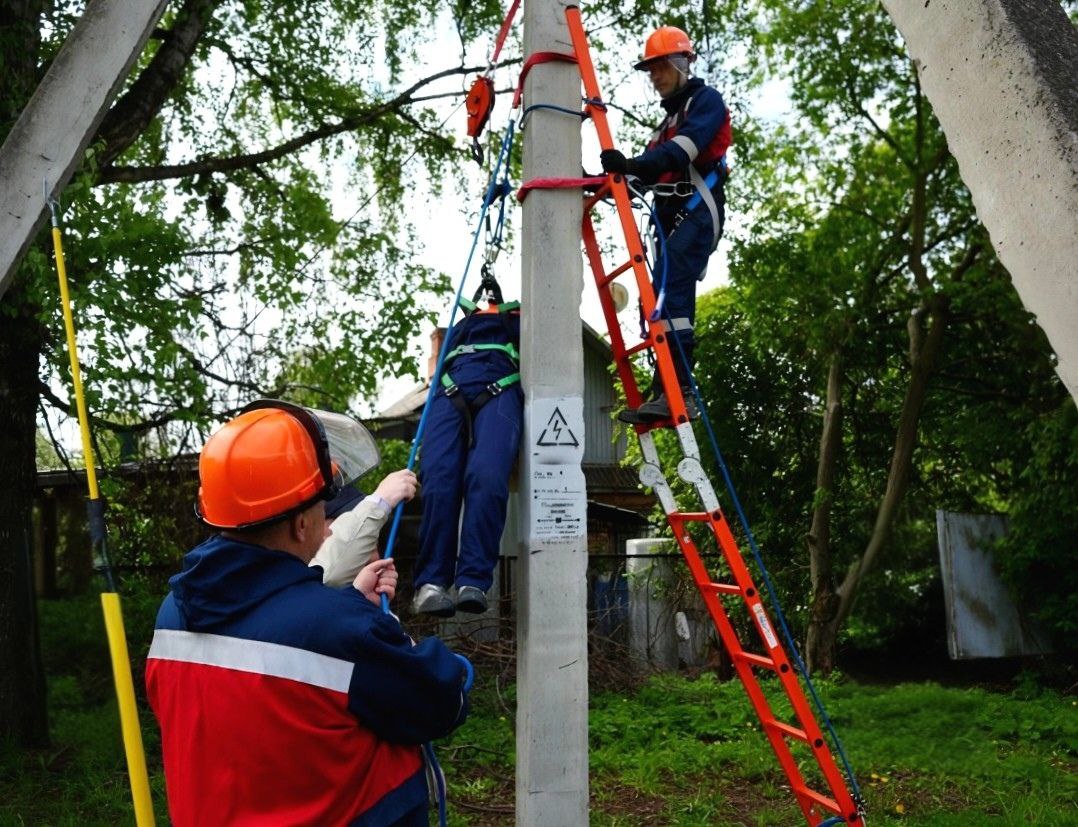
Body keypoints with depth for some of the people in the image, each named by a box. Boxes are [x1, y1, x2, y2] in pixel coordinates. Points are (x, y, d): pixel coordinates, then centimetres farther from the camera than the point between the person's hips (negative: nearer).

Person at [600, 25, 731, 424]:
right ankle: (666, 393, 0)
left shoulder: (706, 100, 3)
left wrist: (633, 163, -31)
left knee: (669, 296, -24)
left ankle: (678, 391, -31)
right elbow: (652, 171, 20)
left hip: (697, 212, -9)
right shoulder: (669, 119, 30)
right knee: (663, 302, 1)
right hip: (672, 217, 9)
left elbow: (684, 148, -17)